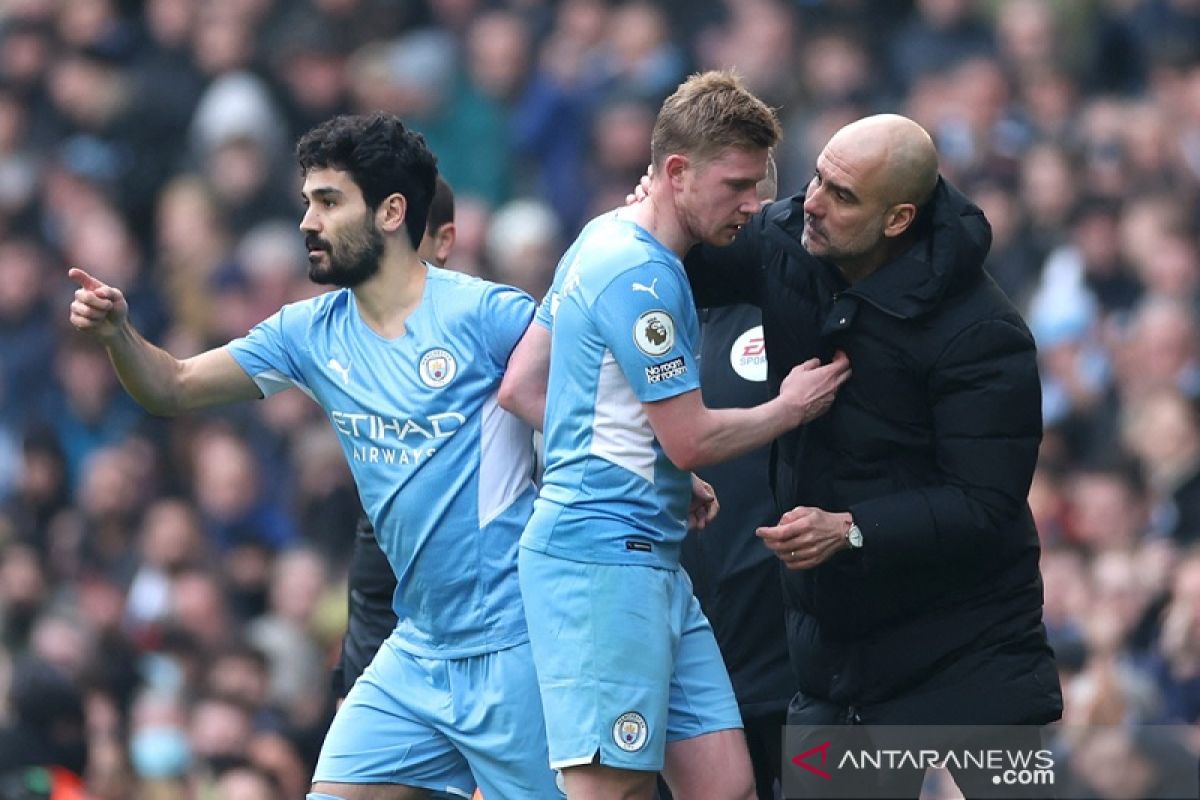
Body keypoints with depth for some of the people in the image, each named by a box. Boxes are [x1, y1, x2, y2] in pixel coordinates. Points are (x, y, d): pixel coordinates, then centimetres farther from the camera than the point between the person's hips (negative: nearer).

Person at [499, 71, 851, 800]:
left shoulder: (605, 241, 15)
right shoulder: (643, 277, -15)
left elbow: (520, 389, 18)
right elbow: (692, 439, -13)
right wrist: (793, 407, 3)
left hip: (650, 561, 10)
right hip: (603, 555, -10)